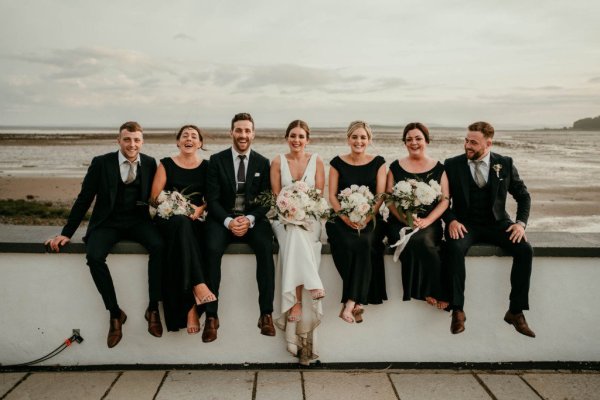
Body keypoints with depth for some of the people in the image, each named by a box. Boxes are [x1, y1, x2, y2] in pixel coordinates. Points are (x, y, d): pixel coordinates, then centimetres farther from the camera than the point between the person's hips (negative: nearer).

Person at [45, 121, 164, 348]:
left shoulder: (150, 164, 2)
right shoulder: (101, 163, -3)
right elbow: (84, 199, 0)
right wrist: (66, 233, -3)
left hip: (138, 221, 1)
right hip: (108, 223, -1)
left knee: (159, 246, -30)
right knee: (94, 255, -31)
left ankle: (153, 309, -17)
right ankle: (115, 313, -12)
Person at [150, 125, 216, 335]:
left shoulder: (206, 166, 12)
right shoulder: (166, 164, 10)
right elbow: (155, 197, 3)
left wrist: (200, 209, -14)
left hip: (196, 221, 1)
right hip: (169, 219, -1)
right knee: (181, 223, -38)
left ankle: (189, 306, -34)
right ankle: (198, 284, -41)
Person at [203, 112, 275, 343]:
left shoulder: (262, 163, 7)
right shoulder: (217, 160, 3)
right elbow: (212, 199, -2)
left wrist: (250, 219, -17)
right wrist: (229, 221, -20)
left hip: (253, 219, 1)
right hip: (223, 218, 0)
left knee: (266, 248, -29)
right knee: (212, 249, -30)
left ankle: (266, 314, -22)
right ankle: (211, 316, -22)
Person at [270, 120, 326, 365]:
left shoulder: (317, 161, 9)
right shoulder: (278, 162, 10)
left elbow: (319, 195, 5)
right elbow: (276, 196, 5)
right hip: (285, 219, 0)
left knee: (297, 239, -33)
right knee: (295, 237, -34)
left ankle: (296, 304, -35)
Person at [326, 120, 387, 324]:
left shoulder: (378, 162, 8)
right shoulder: (337, 163, 9)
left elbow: (381, 196, 1)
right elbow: (332, 196, 4)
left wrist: (366, 218, -15)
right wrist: (345, 217, -13)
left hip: (369, 219, 0)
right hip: (342, 219, 0)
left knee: (364, 243, -32)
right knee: (348, 245, -31)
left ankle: (349, 304, -28)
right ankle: (357, 302, -22)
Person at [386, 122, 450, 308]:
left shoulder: (438, 168, 11)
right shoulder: (396, 167, 11)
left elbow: (445, 200, 5)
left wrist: (427, 221, -11)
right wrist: (405, 219, -11)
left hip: (429, 223, 0)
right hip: (400, 223, 0)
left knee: (423, 241, -34)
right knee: (416, 243, -32)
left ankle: (430, 291, -16)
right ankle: (436, 293, -14)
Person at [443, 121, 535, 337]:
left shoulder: (505, 164, 3)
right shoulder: (452, 165, 0)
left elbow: (523, 196, 9)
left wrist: (521, 222, -7)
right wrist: (451, 220, -16)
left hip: (497, 223, 2)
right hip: (465, 224, -1)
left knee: (525, 249, -24)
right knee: (454, 248, -34)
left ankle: (515, 311, -10)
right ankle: (458, 310, -22)